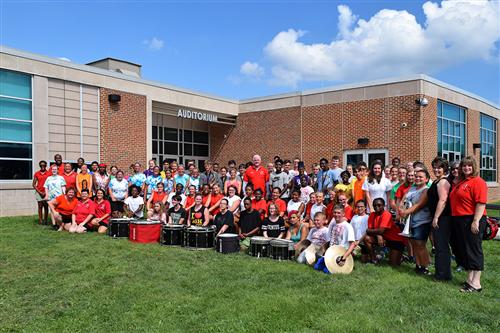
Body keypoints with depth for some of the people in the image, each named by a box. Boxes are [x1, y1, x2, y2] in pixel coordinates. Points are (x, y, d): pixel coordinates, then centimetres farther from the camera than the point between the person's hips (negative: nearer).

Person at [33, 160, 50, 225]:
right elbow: (33, 184, 5)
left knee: (46, 206, 1)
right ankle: (40, 220, 5)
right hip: (39, 192, 1)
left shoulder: (49, 173, 2)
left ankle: (45, 220, 6)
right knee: (40, 206, 2)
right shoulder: (37, 174, 6)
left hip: (46, 192, -1)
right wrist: (39, 192, -5)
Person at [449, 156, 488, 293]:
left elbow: (481, 203, -19)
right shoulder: (460, 182, 16)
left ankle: (476, 283, 1)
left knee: (474, 249, -5)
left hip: (472, 221, -9)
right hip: (459, 220, 9)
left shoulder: (478, 182, -10)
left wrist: (476, 221, -24)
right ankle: (469, 279, 24)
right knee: (464, 250, 13)